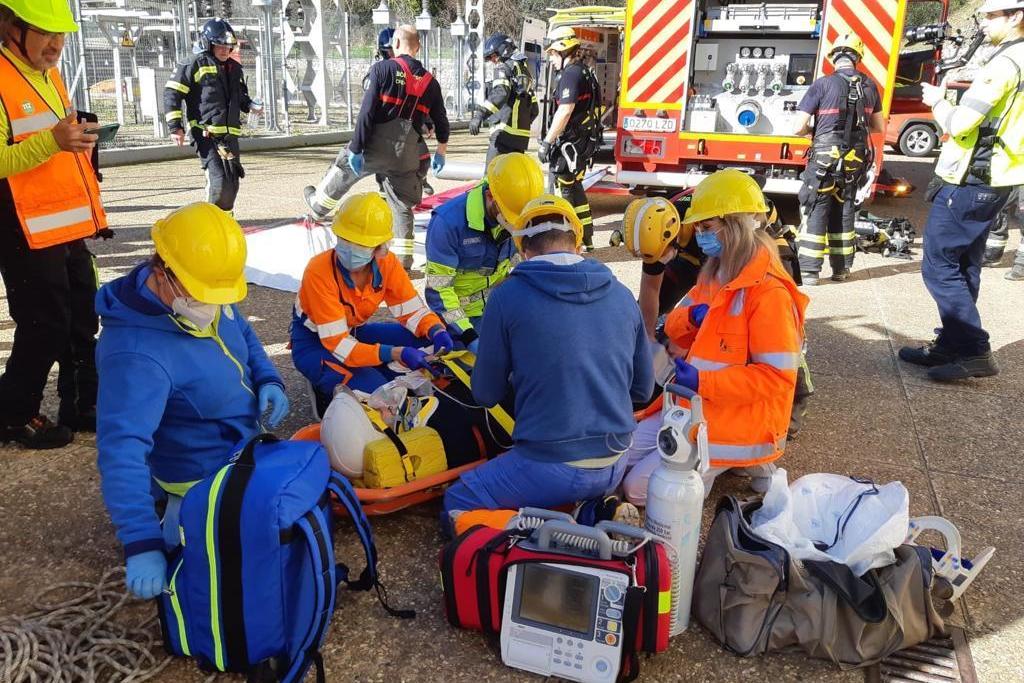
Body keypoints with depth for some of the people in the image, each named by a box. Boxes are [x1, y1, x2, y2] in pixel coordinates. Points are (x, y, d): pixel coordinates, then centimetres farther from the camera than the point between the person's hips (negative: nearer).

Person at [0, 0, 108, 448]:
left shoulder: (50, 76, 16)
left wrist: (80, 140, 12)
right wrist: (52, 141, -34)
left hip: (69, 228, 9)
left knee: (82, 322, 13)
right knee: (45, 330, -3)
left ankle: (83, 407, 26)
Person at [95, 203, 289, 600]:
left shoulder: (210, 292, -11)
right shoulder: (136, 354, -36)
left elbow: (242, 333, 8)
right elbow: (122, 450, -42)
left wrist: (268, 381, -10)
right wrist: (141, 544, -48)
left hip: (243, 452, 8)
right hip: (208, 481, -8)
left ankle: (166, 493, 26)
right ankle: (176, 521, 9)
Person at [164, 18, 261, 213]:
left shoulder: (235, 68, 18)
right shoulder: (196, 64, -2)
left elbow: (241, 96, 33)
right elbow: (172, 92, -4)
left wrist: (250, 105, 9)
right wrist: (175, 126, -10)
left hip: (230, 134, 7)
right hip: (206, 134, -7)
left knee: (232, 182, 8)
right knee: (219, 181, -17)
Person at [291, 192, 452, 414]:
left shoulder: (387, 263, -16)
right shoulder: (319, 271, -31)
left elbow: (412, 309, -7)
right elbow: (338, 344, -33)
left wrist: (437, 332, -30)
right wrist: (396, 353, -43)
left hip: (354, 333, 6)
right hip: (315, 344, -5)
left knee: (428, 339, -15)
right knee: (377, 392, -31)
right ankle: (328, 390, -2)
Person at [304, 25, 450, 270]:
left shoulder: (383, 68, -4)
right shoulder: (430, 81, 9)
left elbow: (367, 112, -11)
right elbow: (441, 120, 15)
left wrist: (356, 148, -9)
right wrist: (441, 151, 28)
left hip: (378, 142, -3)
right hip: (409, 151, 3)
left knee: (344, 169, 24)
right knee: (403, 205, 11)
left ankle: (319, 205, 46)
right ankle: (403, 259, 11)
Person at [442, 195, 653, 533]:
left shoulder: (508, 295, -9)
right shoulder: (621, 295, 3)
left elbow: (486, 394, 1)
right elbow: (642, 388, 12)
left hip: (549, 466, -5)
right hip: (613, 467, 5)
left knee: (456, 506, 15)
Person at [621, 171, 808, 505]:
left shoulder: (768, 293, -21)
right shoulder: (716, 274, 6)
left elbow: (777, 376, -24)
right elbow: (674, 330, 11)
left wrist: (703, 382, -26)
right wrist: (692, 316, -13)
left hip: (737, 422, -9)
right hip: (697, 409, 9)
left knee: (639, 488, -9)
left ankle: (746, 458, 4)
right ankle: (714, 457, 13)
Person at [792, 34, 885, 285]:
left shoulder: (823, 84, -11)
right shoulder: (869, 85, 5)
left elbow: (799, 127, -13)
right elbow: (880, 126, 15)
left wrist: (814, 131, 7)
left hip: (825, 159, -4)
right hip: (855, 160, 4)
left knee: (816, 212, 2)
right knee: (844, 212, 15)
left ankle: (809, 271, -1)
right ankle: (842, 268, 21)